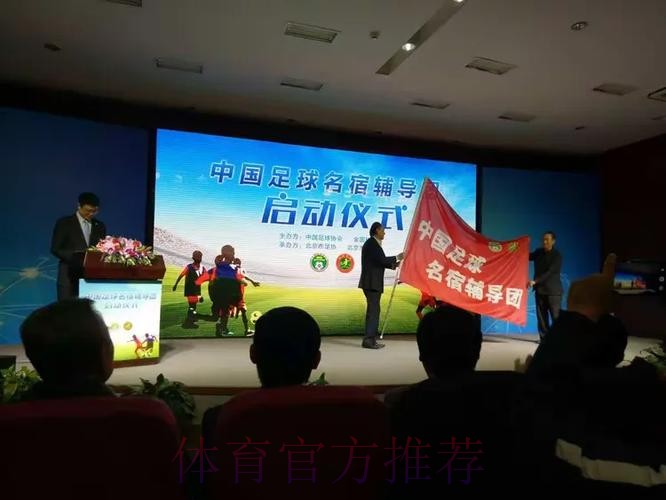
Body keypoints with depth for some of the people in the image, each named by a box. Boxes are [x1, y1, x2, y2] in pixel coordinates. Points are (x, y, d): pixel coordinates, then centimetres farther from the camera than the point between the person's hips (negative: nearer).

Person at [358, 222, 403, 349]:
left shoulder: (373, 243, 17)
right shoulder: (372, 243, -13)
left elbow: (379, 262, 19)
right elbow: (381, 259, -21)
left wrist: (393, 264, 11)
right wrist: (397, 258, -9)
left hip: (373, 283, 10)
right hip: (371, 283, -10)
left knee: (373, 311, 13)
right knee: (374, 310, -9)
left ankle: (371, 339, 18)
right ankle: (368, 340, -6)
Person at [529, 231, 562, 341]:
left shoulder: (557, 255, -8)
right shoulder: (538, 252, 8)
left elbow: (550, 272, -17)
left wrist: (535, 281, -25)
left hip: (553, 290, -5)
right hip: (540, 289, 5)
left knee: (556, 316, -4)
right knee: (541, 316, 4)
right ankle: (544, 338, 10)